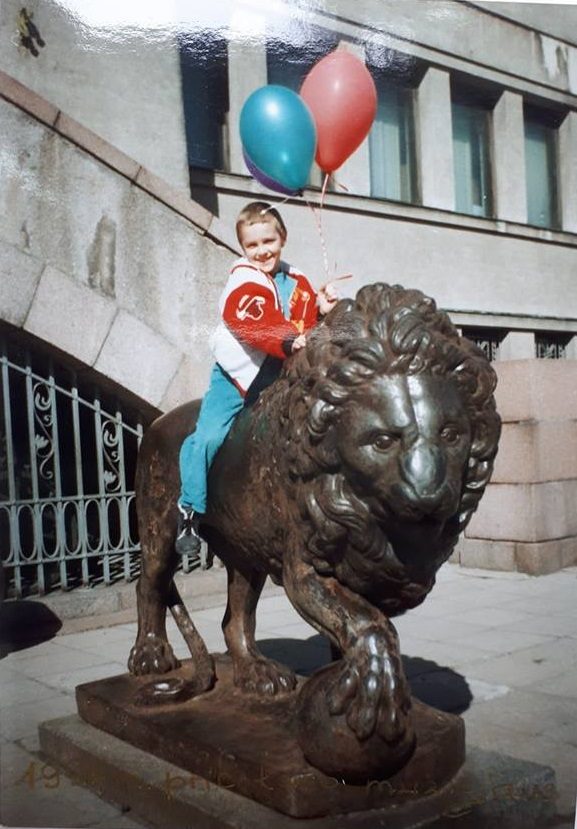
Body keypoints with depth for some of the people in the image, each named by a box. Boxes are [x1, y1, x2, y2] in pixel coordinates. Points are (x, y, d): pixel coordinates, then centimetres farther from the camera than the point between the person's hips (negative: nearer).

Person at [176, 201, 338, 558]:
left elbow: (309, 323, 8)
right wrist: (290, 341, -42)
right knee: (209, 437, -15)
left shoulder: (297, 282, 8)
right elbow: (257, 327, -28)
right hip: (236, 375, -5)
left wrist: (322, 308, -13)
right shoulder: (243, 281, -12)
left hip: (280, 378, 6)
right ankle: (190, 512, -2)